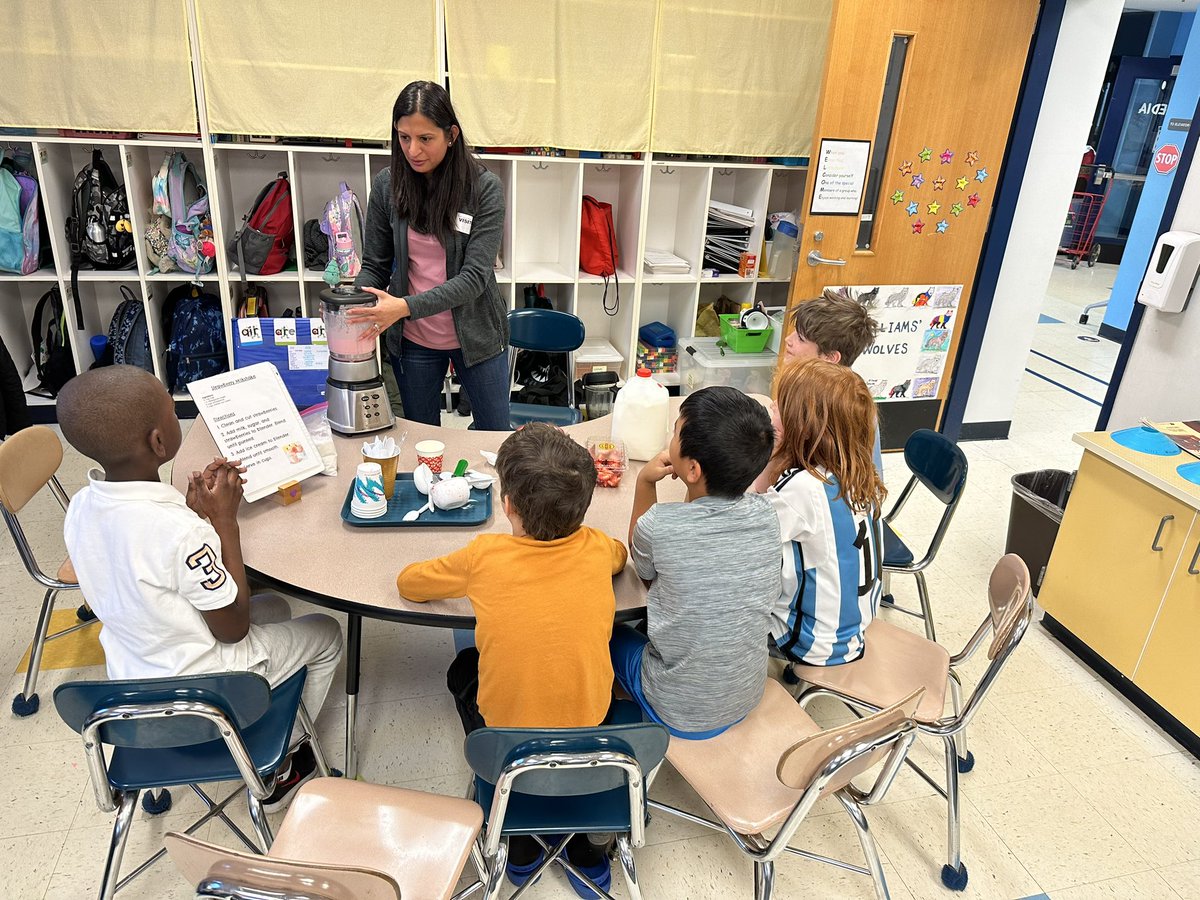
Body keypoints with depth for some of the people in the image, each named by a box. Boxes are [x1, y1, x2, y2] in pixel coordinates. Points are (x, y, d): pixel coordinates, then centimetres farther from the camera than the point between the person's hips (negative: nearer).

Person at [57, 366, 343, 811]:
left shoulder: (79, 509, -10)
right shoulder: (180, 530, -34)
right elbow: (233, 628, -20)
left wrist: (195, 509, -6)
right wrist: (225, 517, -20)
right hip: (200, 688, -7)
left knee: (274, 608, 26)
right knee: (325, 633, 14)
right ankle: (273, 768, 23)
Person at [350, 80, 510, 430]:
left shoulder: (484, 187, -14)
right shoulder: (387, 185, -6)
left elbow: (474, 277, -20)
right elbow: (374, 266, 1)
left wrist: (407, 306, -31)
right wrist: (351, 311, -19)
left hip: (475, 335, -2)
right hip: (413, 340, 2)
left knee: (497, 439, 14)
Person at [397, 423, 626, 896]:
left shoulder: (485, 556, -20)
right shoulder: (596, 548, -13)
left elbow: (407, 582, -2)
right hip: (589, 733, 2)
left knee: (464, 668, 26)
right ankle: (576, 840, 29)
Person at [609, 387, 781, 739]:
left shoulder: (659, 526, -28)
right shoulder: (764, 515, -17)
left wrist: (644, 481, -9)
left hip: (678, 714, -4)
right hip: (747, 700, 4)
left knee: (612, 632, 23)